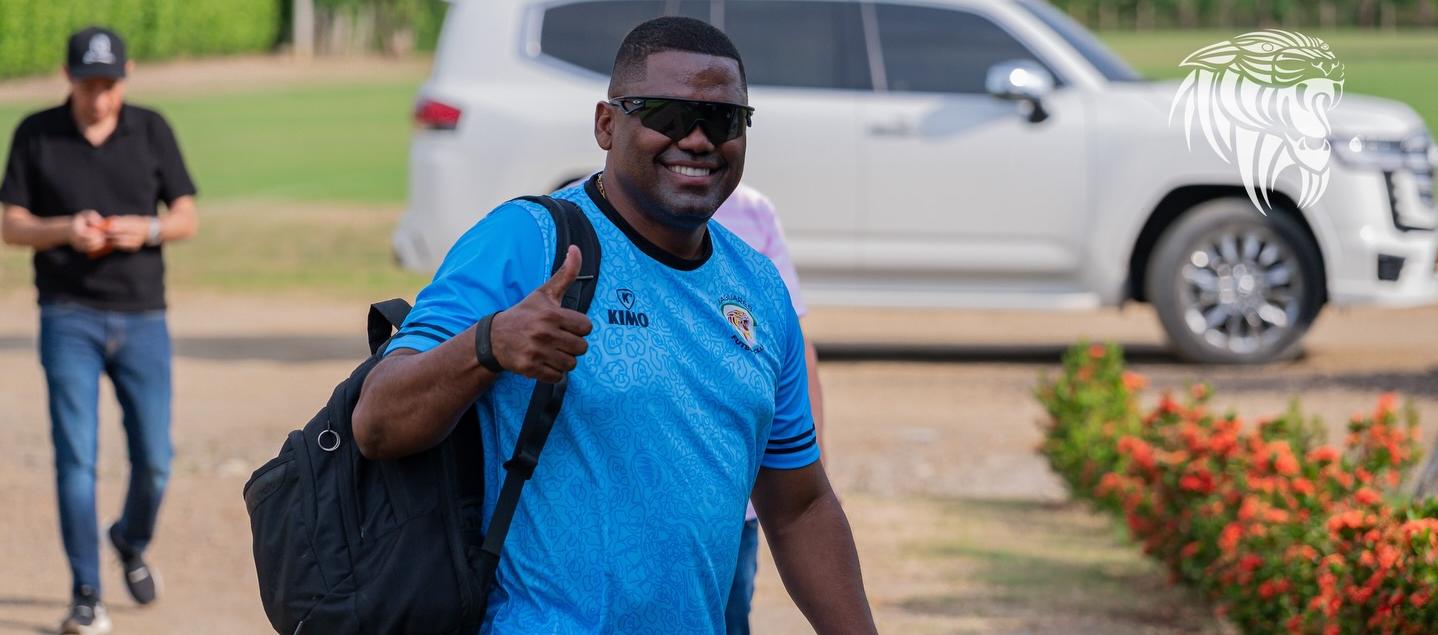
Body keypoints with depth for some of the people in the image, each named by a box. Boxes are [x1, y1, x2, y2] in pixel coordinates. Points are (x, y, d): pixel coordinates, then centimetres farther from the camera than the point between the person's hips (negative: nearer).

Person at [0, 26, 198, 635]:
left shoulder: (151, 130, 4)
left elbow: (187, 219, 6)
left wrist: (146, 229, -16)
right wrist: (64, 230, -19)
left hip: (143, 317, 2)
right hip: (69, 318, -2)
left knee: (154, 460, 2)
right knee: (76, 458, -9)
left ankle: (131, 540, 33)